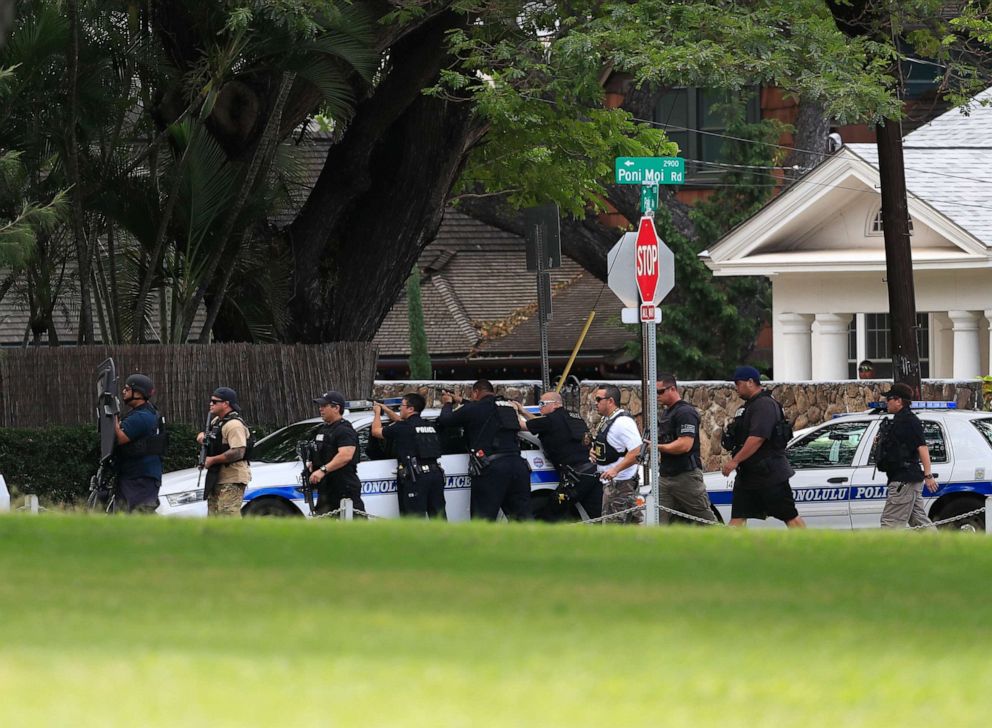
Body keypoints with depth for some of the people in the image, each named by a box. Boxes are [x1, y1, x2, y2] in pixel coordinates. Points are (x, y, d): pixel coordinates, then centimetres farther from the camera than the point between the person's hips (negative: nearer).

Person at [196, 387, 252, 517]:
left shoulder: (234, 425, -17)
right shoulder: (217, 421, 15)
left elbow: (238, 452, -27)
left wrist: (212, 460, -20)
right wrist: (203, 435, 9)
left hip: (232, 478, -11)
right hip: (217, 477, 11)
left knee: (228, 515, -18)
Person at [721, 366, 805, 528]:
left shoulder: (764, 405, -15)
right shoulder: (750, 405, 17)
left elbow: (758, 438, -25)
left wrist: (735, 461, -24)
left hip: (770, 473, -10)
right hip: (748, 474, 10)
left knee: (790, 516, -4)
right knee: (737, 518, 1)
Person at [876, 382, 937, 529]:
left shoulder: (908, 420, -13)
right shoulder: (900, 419, 20)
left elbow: (922, 447, -21)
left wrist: (928, 475, -27)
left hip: (904, 480, -11)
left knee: (891, 522, -11)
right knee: (920, 522, 10)